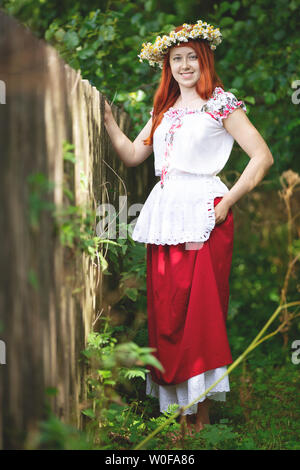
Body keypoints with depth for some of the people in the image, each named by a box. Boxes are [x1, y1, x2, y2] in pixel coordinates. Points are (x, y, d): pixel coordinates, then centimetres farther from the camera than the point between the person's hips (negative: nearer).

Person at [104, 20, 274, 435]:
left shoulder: (221, 104, 1)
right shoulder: (164, 110, 20)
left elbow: (262, 157, -5)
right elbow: (132, 155, 21)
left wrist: (226, 202, -9)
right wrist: (108, 119, 15)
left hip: (202, 214, -6)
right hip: (164, 215, 6)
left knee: (200, 310, -6)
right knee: (165, 311, 3)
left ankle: (202, 416, 1)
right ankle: (175, 410, 11)